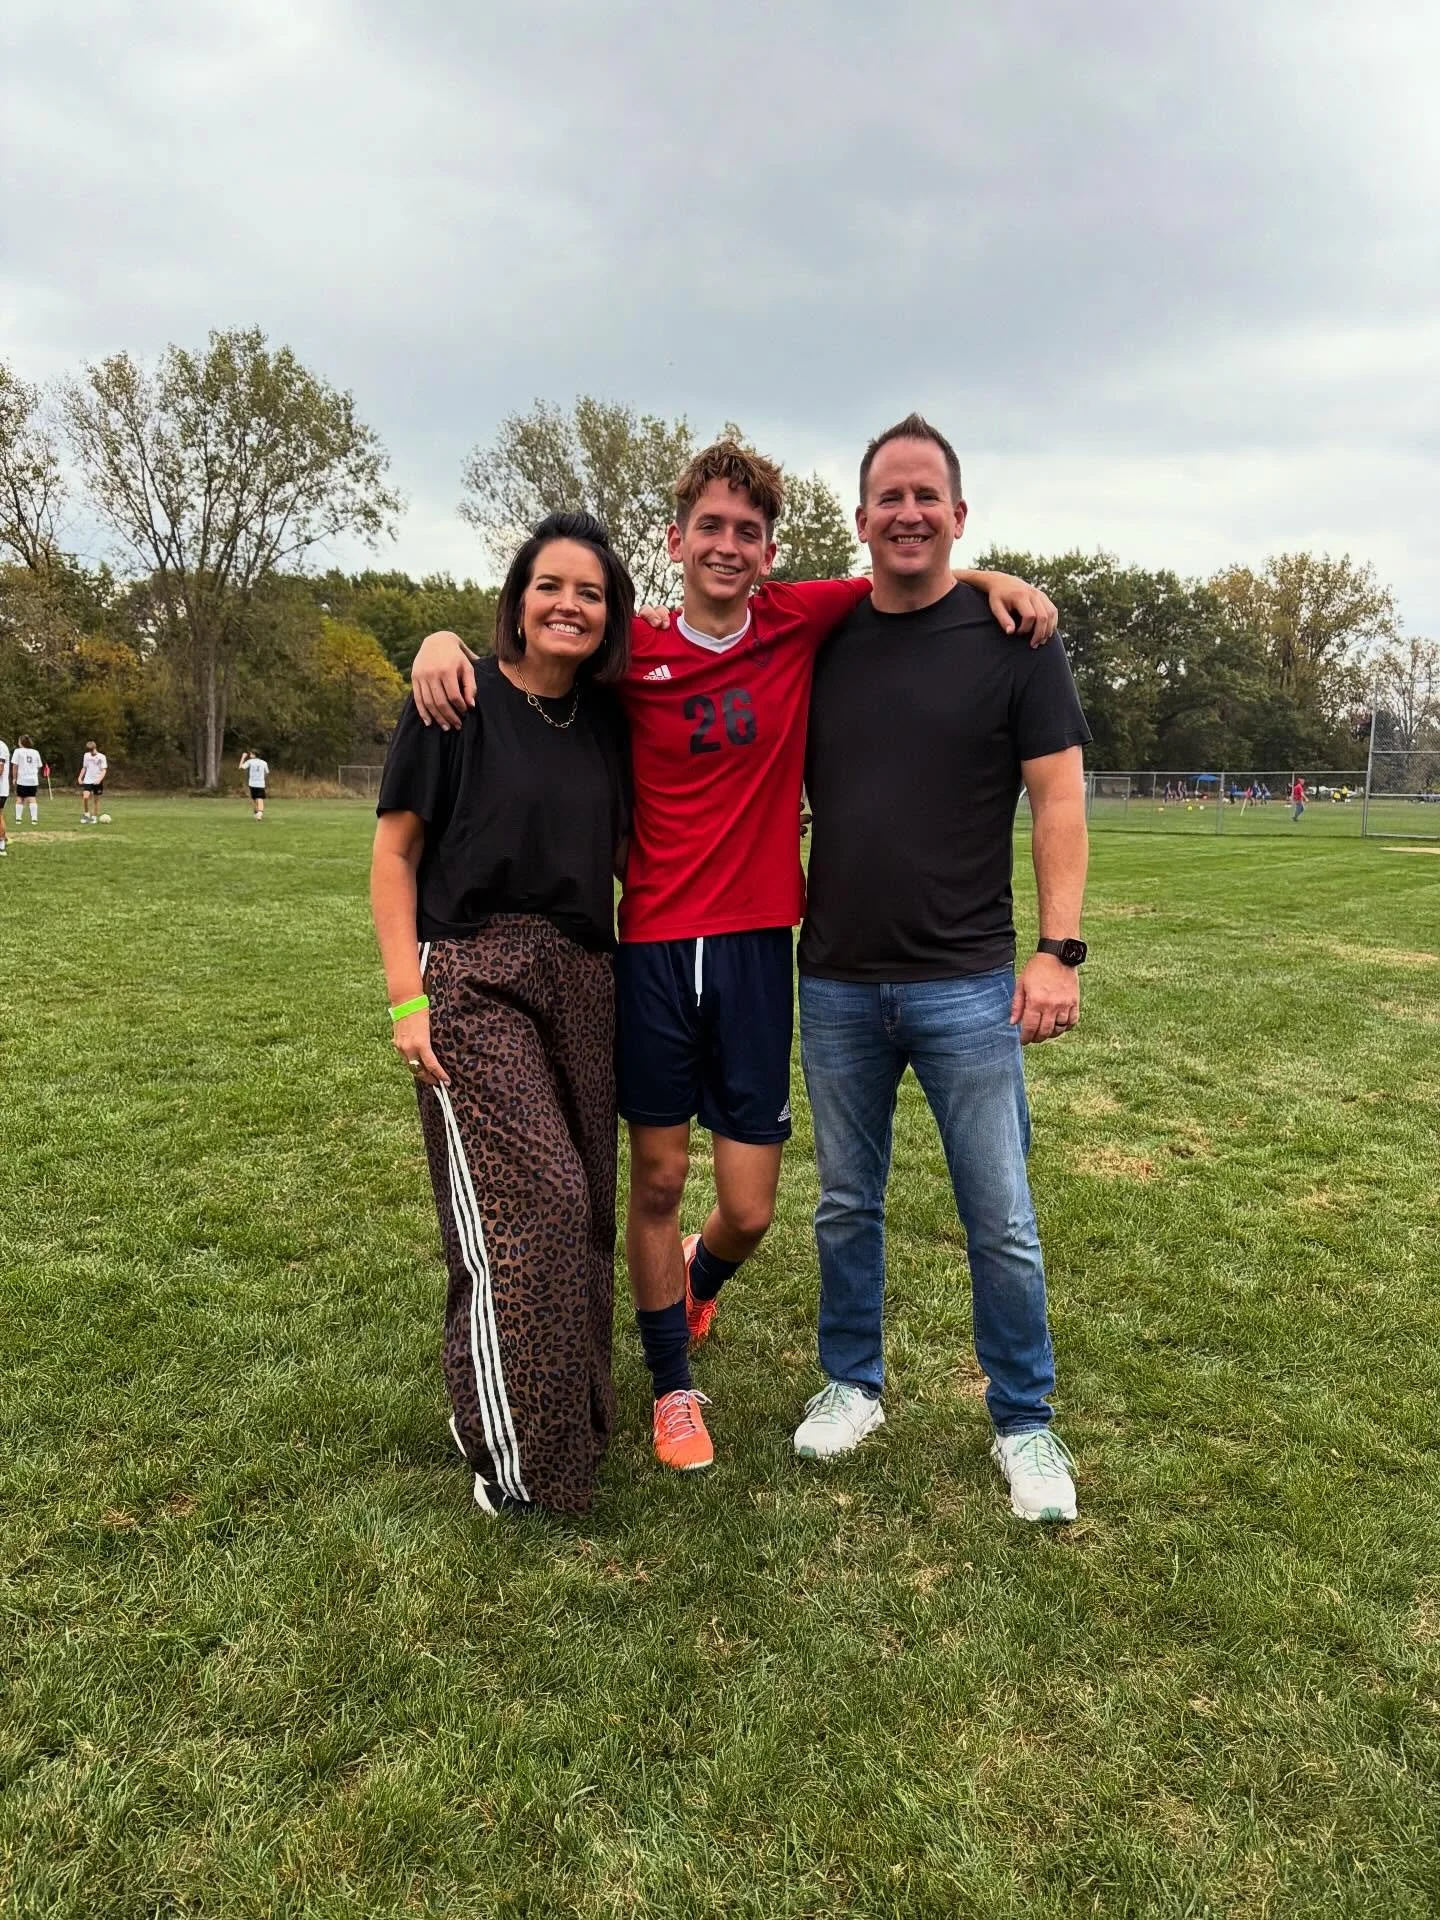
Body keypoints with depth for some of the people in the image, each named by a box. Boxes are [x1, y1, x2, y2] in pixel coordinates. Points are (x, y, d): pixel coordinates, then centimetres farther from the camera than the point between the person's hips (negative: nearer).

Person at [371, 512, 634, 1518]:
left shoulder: (608, 717, 9)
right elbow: (395, 852, -4)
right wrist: (408, 995, -10)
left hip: (583, 982, 5)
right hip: (473, 981, -5)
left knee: (582, 1209, 9)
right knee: (525, 1208, -10)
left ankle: (576, 1419, 28)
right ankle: (513, 1453, 8)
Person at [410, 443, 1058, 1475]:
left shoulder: (801, 624, 2)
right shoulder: (634, 651, -1)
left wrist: (992, 580, -2)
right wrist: (443, 642, -10)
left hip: (758, 945, 1)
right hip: (654, 945, 0)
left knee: (749, 1210, 5)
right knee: (657, 1179, 9)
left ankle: (697, 1279, 43)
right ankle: (674, 1381, 33)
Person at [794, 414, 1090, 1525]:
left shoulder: (1010, 636, -2)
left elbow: (1059, 799, -5)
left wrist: (1059, 950, -13)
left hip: (966, 984, -3)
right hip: (835, 984, 3)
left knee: (1002, 1224, 4)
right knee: (847, 1206, 15)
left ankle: (1025, 1422, 24)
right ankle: (852, 1385, 35)